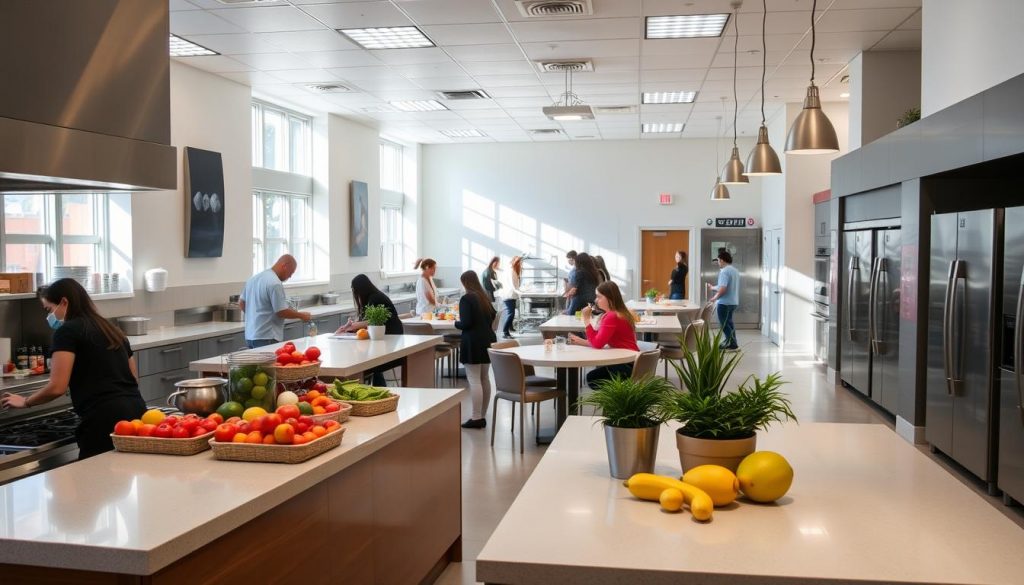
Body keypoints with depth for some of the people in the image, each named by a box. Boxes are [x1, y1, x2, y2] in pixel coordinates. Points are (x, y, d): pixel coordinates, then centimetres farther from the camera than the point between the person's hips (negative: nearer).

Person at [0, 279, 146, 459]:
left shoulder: (68, 331, 1)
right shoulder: (112, 330, 22)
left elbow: (57, 387, -5)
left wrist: (25, 401, 11)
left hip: (104, 419, -7)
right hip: (137, 411, 7)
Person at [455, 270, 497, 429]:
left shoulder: (466, 299, -12)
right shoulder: (484, 297, 12)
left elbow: (466, 323, -18)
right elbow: (492, 315, 27)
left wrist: (456, 323, 1)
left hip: (473, 342, -8)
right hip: (488, 339, 8)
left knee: (474, 380, -7)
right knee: (484, 378, 11)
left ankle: (476, 418, -9)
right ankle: (482, 416, 17)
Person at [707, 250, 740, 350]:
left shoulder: (724, 271, -17)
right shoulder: (735, 271, 13)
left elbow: (723, 288, -26)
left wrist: (715, 297, -11)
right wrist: (713, 288, 27)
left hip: (724, 302, -9)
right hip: (734, 302, 9)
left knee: (724, 324, -1)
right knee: (728, 322, 20)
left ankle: (732, 344, -2)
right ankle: (731, 343, 23)